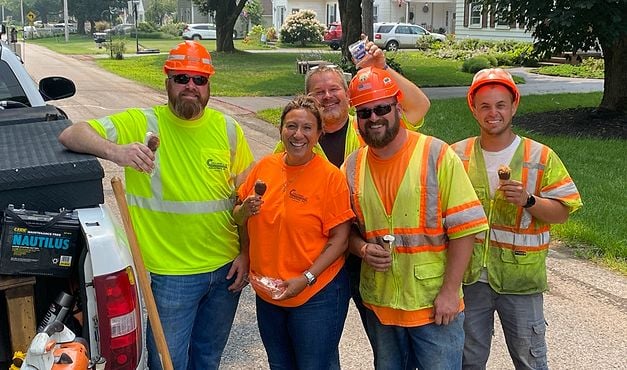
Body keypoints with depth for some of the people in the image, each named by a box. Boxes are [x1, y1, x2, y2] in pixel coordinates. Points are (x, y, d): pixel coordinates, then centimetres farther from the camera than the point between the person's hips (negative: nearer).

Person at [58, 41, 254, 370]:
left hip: (226, 268, 3)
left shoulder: (227, 128, 0)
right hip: (171, 273, -3)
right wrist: (115, 151, -34)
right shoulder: (142, 124, -9)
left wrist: (245, 254, 2)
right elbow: (70, 135, -14)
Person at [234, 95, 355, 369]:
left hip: (315, 295, -5)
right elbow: (237, 218, 10)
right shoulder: (264, 167, 0)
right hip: (267, 292, 5)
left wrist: (306, 278, -21)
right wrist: (245, 211, -12)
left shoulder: (330, 176, -14)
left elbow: (340, 240, -14)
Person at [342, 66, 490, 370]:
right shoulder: (352, 167, 0)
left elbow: (463, 228, -12)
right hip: (378, 302, 4)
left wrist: (450, 291, -15)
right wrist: (363, 249, -11)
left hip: (434, 303, -4)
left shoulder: (438, 155, -12)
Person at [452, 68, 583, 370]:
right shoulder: (457, 155, 0)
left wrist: (528, 200, -22)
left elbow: (561, 212, -4)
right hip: (469, 276, 2)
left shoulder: (541, 157, -5)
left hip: (520, 278, -1)